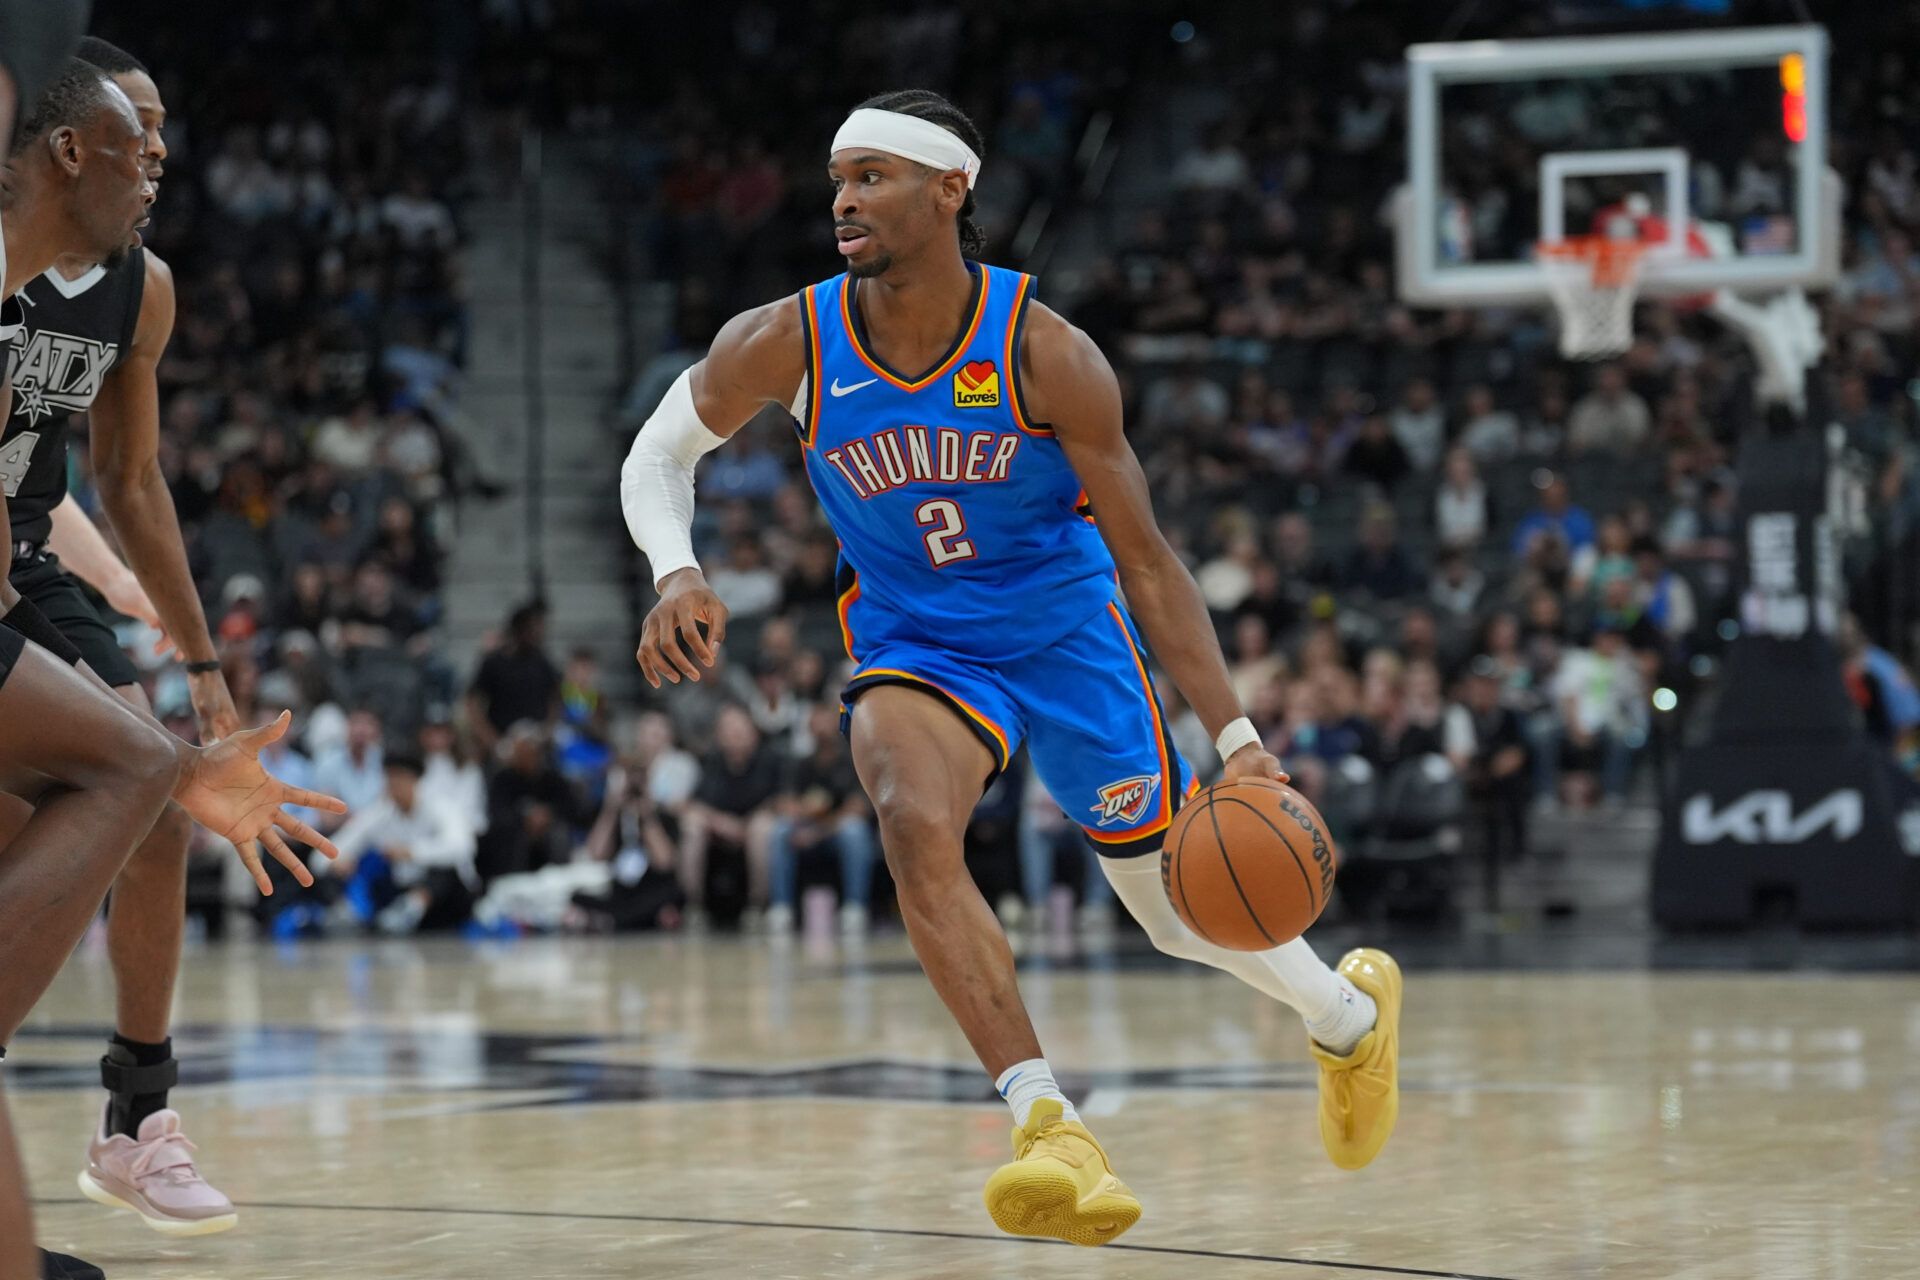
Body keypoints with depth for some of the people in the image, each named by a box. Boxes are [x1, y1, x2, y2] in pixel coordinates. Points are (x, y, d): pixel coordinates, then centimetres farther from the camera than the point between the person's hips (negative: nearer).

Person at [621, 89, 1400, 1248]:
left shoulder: (1046, 356, -23)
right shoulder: (785, 346, -18)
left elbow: (1146, 558, -16)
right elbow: (660, 456, 0)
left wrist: (1236, 738, -23)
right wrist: (679, 576, -22)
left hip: (1064, 627, -1)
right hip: (915, 643, 1)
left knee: (1180, 902, 9)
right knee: (915, 826, -31)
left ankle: (1353, 1012, 42)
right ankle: (1051, 1128, -33)